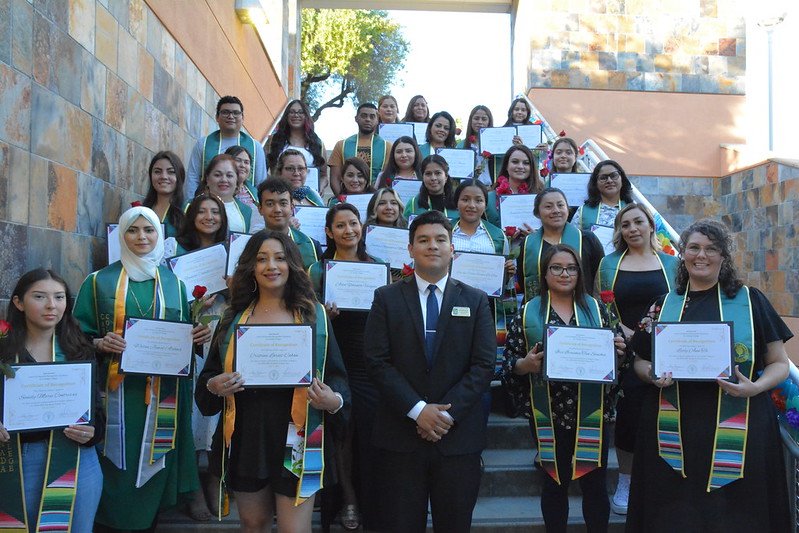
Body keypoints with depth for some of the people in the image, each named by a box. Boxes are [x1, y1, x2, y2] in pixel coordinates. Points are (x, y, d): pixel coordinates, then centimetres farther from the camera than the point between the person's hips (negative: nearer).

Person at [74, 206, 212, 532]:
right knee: (114, 477, -1)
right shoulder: (99, 282, 5)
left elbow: (187, 337, 14)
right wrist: (99, 344, -15)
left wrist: (201, 336, -7)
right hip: (116, 397, -1)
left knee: (153, 471, 6)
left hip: (162, 401, 2)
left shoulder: (174, 284, 10)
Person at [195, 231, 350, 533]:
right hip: (246, 437, 3)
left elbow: (336, 375, 3)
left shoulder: (314, 316, 2)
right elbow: (209, 375, 14)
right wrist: (213, 387, -9)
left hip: (295, 439, -2)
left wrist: (334, 402, -18)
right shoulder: (233, 318, 9)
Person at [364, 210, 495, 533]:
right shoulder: (387, 298, 4)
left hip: (458, 436, 1)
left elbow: (483, 364, 0)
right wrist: (418, 410, -13)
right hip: (400, 436, -1)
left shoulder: (475, 300, 7)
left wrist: (448, 413, -11)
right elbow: (377, 361, -4)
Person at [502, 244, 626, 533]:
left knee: (595, 484, 7)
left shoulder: (596, 309, 6)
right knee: (554, 483, 11)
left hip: (590, 414, 1)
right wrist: (526, 364, -20)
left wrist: (617, 351, -10)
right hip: (549, 414, -1)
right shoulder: (528, 313, 1)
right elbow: (509, 363, 0)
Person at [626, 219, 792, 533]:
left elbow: (779, 363, 6)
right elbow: (640, 361, 14)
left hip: (737, 433, -1)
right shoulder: (664, 304, 9)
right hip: (674, 433, 2)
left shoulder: (750, 300, 4)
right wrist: (652, 374, -8)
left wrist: (755, 387, -14)